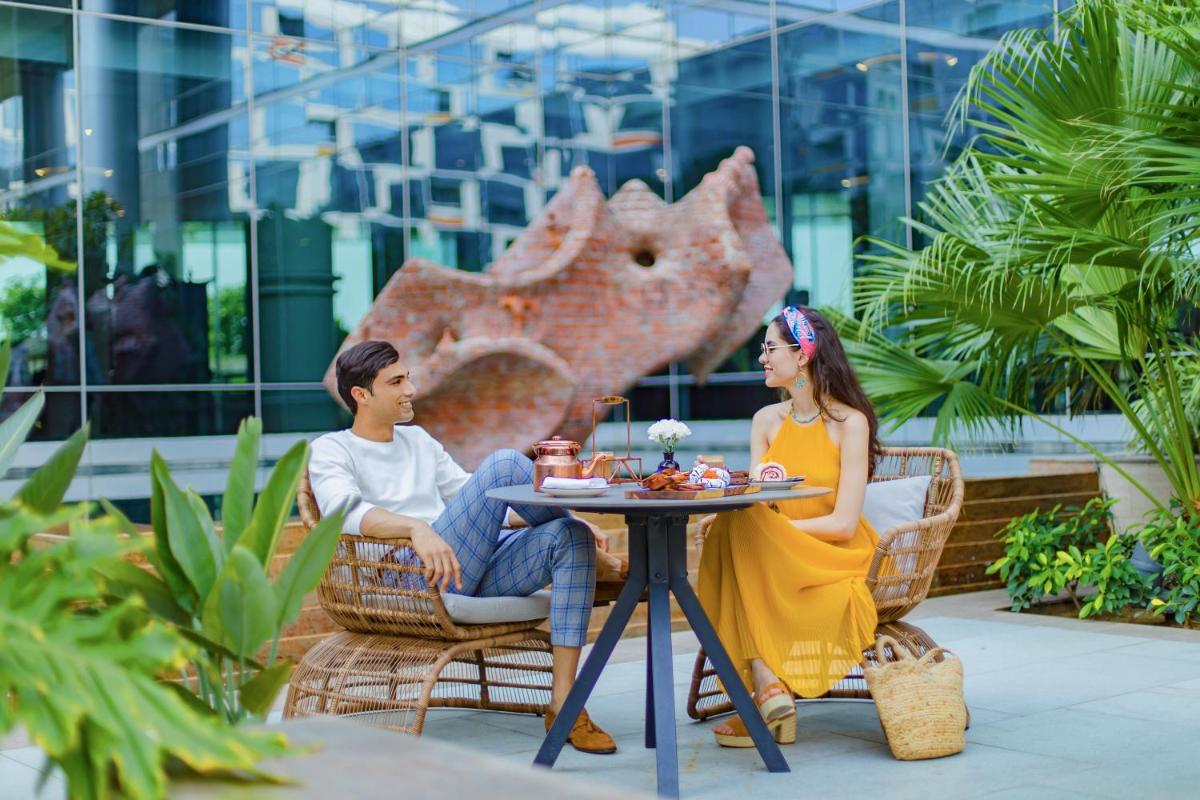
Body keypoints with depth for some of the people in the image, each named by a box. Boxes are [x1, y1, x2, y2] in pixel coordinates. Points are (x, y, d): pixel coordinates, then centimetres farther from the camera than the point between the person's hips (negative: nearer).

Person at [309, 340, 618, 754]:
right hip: (411, 577, -7)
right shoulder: (331, 450, 6)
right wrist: (417, 528, -36)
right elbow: (343, 510, -16)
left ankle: (563, 704, -23)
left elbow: (478, 500, 26)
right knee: (504, 463, -21)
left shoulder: (418, 439, 27)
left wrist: (574, 521, 13)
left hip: (472, 571, 7)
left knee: (570, 538, -19)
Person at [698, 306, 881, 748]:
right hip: (772, 560, 5)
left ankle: (768, 684, -26)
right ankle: (768, 687, -31)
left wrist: (771, 528, -21)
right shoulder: (767, 420, 9)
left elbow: (844, 523, -15)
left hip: (835, 563, -5)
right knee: (731, 529, -28)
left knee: (739, 528, -30)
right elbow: (753, 501, -2)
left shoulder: (849, 422, -7)